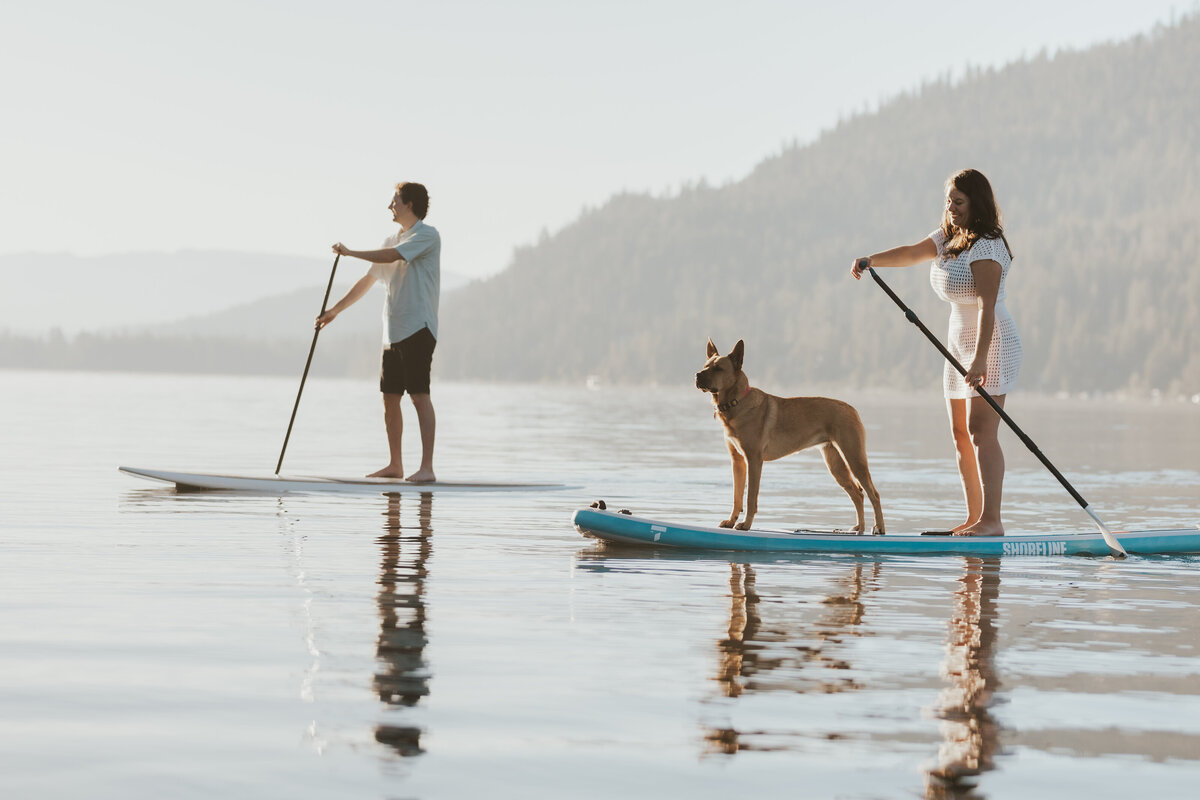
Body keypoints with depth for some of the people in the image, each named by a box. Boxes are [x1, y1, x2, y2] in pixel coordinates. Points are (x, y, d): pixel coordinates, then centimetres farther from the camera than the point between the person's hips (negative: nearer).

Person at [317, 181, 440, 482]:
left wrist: (350, 252, -7)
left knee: (419, 395, -12)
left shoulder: (427, 235, -6)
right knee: (390, 398, 8)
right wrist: (335, 310, 20)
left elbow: (390, 257, -18)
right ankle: (395, 465, 15)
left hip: (418, 328, -8)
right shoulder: (393, 240, 20)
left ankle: (427, 467, -14)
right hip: (393, 332, 8)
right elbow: (367, 281, 24)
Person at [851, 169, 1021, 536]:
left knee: (981, 433, -15)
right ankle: (974, 518, 10)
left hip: (992, 345, -10)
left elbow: (988, 306, -25)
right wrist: (871, 260, -17)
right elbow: (911, 253, 1)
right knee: (961, 435, 8)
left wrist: (980, 358, -32)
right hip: (960, 343, 10)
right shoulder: (949, 237, 12)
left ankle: (992, 520, -17)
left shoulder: (986, 247, -18)